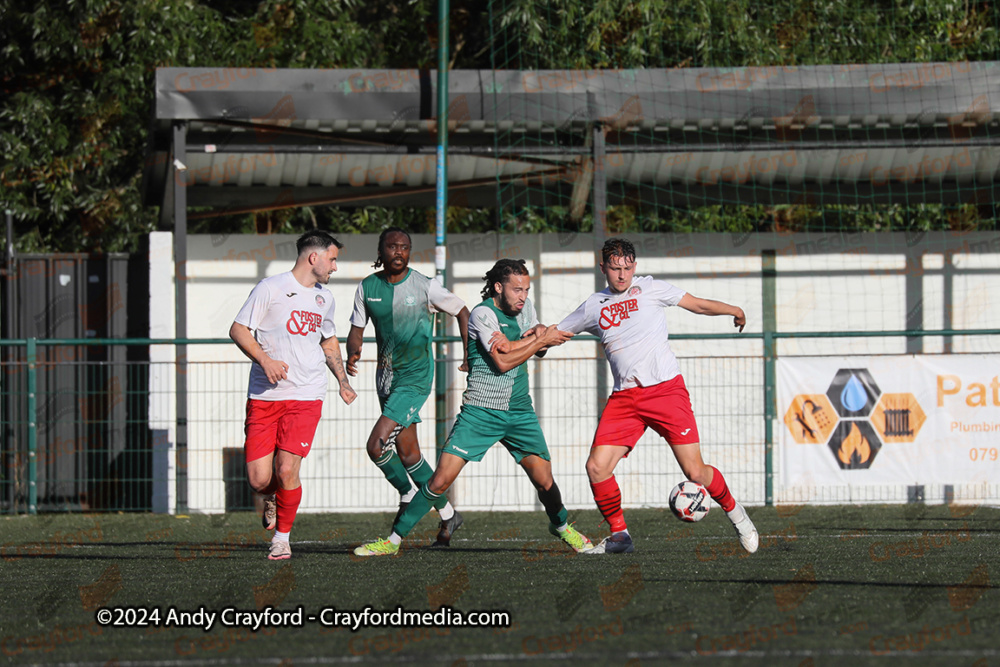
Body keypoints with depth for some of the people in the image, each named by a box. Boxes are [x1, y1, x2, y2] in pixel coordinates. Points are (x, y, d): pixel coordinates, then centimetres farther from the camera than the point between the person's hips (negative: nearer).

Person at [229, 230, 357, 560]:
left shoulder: (324, 297, 16)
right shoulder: (270, 288, -4)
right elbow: (238, 329, -5)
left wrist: (343, 381, 22)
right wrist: (265, 360, -19)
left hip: (305, 398, 3)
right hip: (263, 396, -3)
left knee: (287, 470, -13)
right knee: (259, 479, -7)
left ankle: (282, 537, 6)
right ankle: (272, 498, 30)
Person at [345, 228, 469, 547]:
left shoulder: (424, 286, -10)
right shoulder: (367, 288, 2)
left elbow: (461, 311, 1)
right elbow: (357, 329, 8)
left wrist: (469, 356, -5)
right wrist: (352, 354, -13)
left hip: (415, 377, -6)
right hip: (386, 374, 6)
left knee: (377, 445, -17)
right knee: (406, 451, 11)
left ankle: (409, 495, 8)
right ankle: (447, 515, 24)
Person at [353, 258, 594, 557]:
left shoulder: (524, 307, 9)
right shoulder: (483, 314, -13)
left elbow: (540, 349, 7)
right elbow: (502, 362, -18)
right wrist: (542, 339, -13)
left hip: (520, 410, 5)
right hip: (480, 411, -5)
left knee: (544, 479, -1)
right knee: (441, 480, -10)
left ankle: (561, 525, 29)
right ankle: (394, 539, -2)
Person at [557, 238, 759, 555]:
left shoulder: (650, 289, 6)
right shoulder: (593, 307, 12)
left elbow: (698, 304, 11)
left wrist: (732, 310, 4)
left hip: (666, 389, -3)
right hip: (624, 396, 3)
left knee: (695, 472, -9)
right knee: (597, 467, -12)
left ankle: (735, 513, 18)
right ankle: (620, 536, 4)